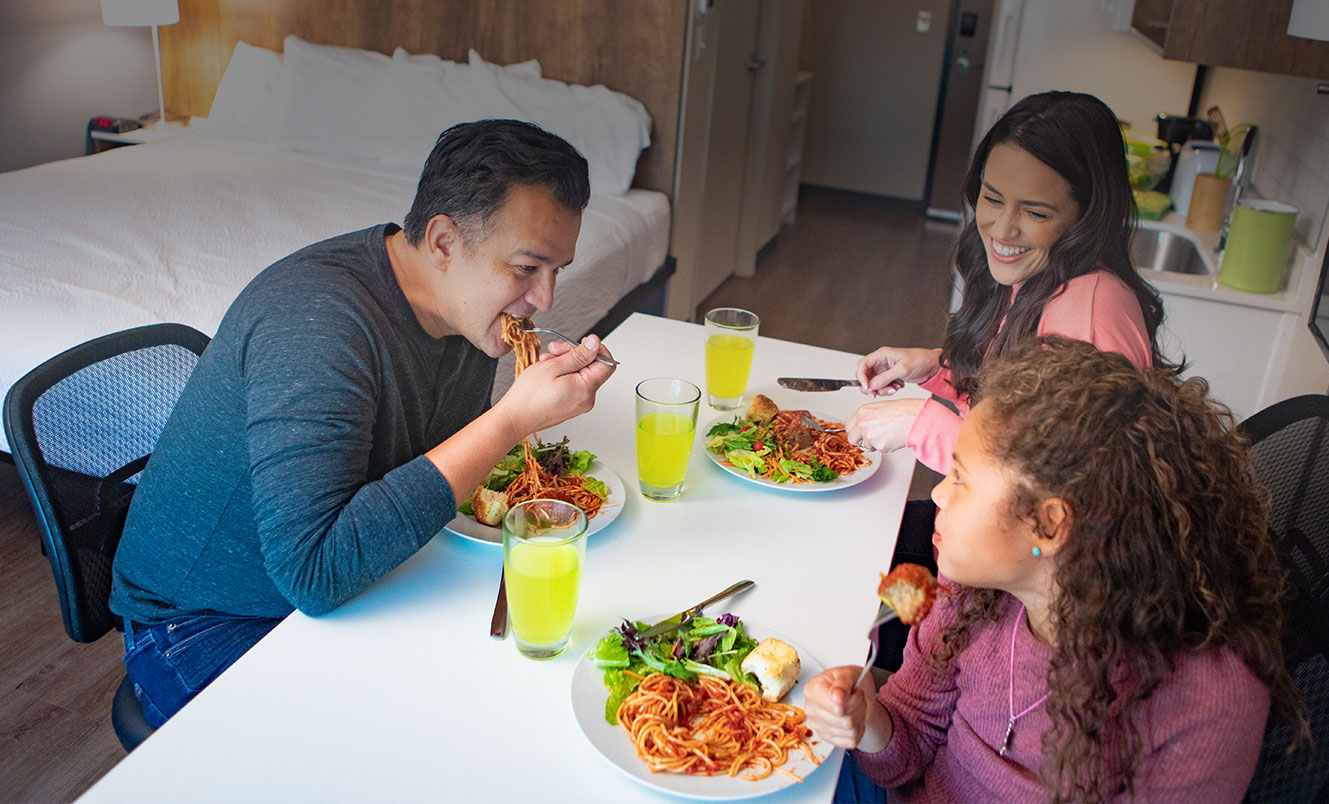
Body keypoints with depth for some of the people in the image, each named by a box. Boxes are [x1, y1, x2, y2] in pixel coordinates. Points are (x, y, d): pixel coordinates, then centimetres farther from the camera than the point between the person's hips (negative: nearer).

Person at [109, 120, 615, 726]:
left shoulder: (476, 305, -4)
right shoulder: (316, 321, -31)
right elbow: (314, 571, -38)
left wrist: (552, 380, -9)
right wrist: (511, 419, -37)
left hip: (353, 582, 8)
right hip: (205, 624, -7)